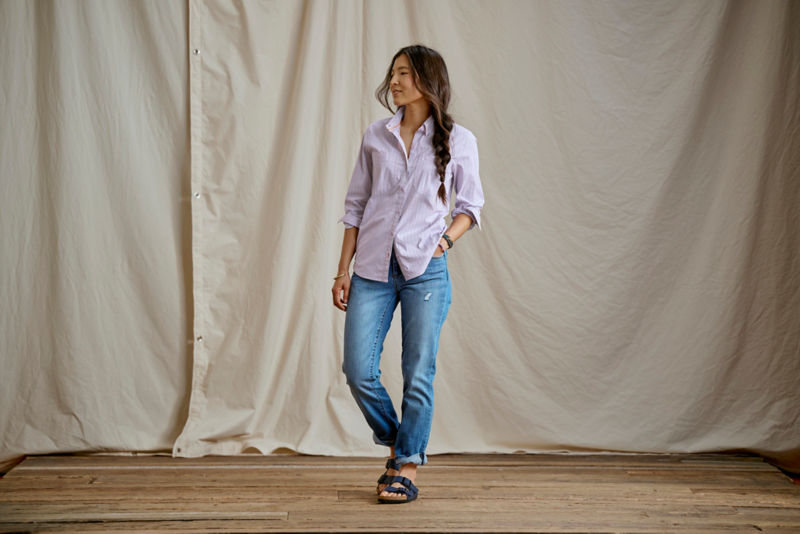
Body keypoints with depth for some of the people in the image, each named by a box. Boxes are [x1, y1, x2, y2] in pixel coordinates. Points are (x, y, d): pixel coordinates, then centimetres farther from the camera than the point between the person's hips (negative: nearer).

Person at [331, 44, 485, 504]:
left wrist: (444, 241, -8)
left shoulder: (457, 140, 2)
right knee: (359, 370, -2)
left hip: (425, 270, -2)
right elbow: (356, 205, 11)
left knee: (418, 374, 0)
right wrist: (343, 270, 7)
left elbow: (471, 205, 10)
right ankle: (399, 445, 22)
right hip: (373, 269, 3)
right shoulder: (376, 137, 8)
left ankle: (407, 468, 13)